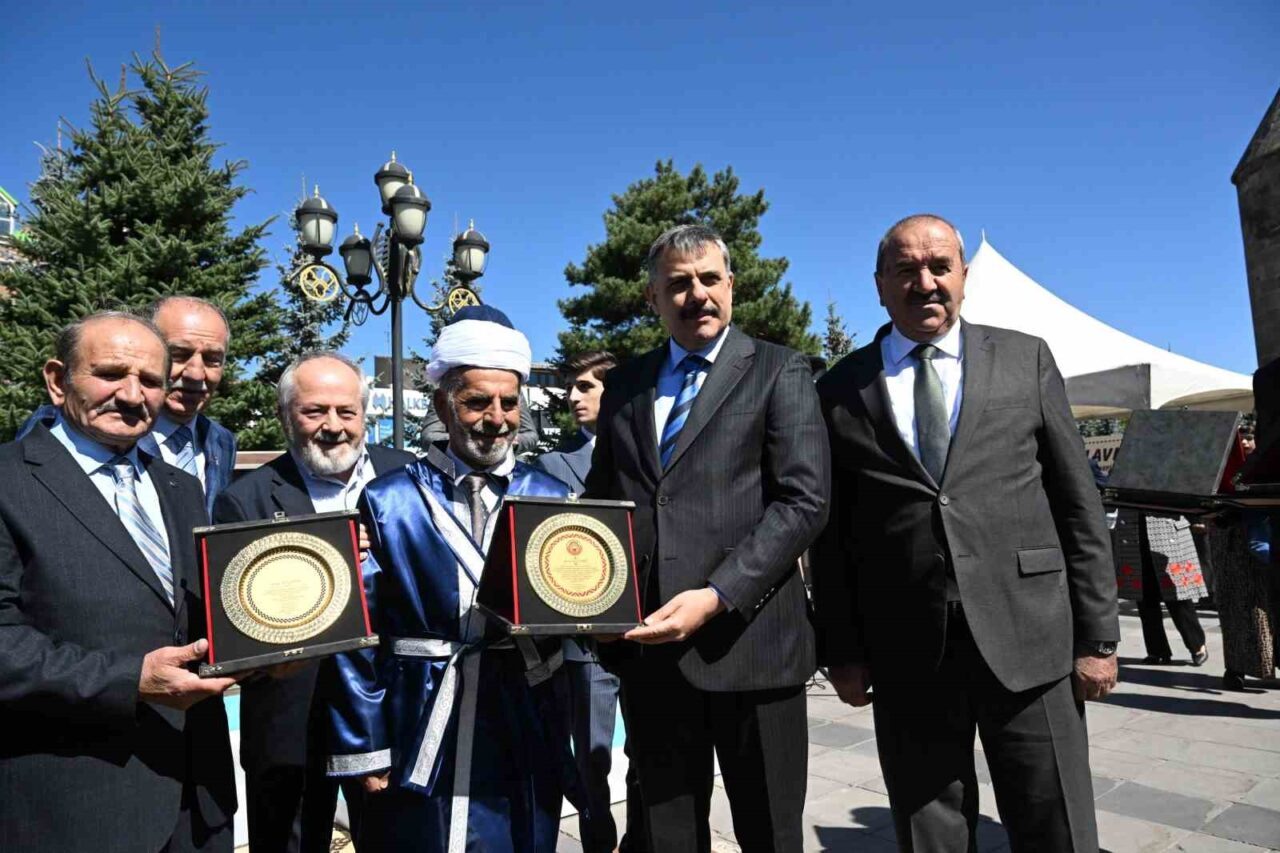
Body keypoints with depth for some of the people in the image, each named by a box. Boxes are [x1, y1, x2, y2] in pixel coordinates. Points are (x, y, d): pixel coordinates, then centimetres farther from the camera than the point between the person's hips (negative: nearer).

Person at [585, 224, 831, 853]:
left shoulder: (777, 371, 1)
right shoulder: (624, 384, 14)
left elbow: (804, 500, -9)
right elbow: (599, 499, 17)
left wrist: (717, 598, -19)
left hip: (747, 640, -3)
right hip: (648, 643, 4)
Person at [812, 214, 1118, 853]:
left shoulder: (1026, 360, 6)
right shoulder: (841, 390, 5)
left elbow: (1078, 504, 5)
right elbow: (830, 535, 5)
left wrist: (1097, 636, 1)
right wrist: (842, 651, 2)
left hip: (1028, 638, 0)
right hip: (905, 654, 0)